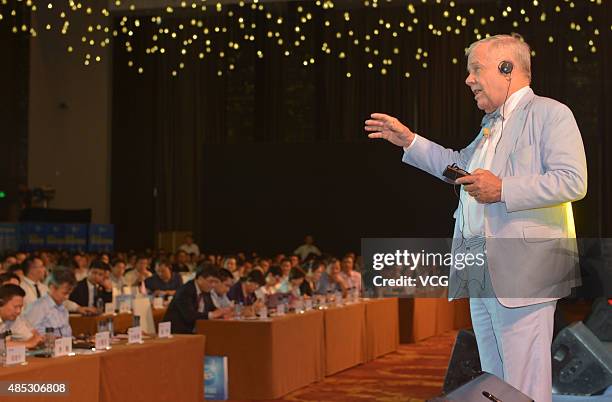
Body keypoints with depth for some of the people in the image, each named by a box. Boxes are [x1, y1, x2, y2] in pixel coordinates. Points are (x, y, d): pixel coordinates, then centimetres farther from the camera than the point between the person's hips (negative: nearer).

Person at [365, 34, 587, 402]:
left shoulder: (551, 113, -6)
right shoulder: (491, 124, 22)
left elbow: (573, 181, -18)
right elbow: (460, 165, 37)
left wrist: (503, 190, -19)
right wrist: (409, 141, 30)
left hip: (520, 272, -9)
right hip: (481, 274, 9)